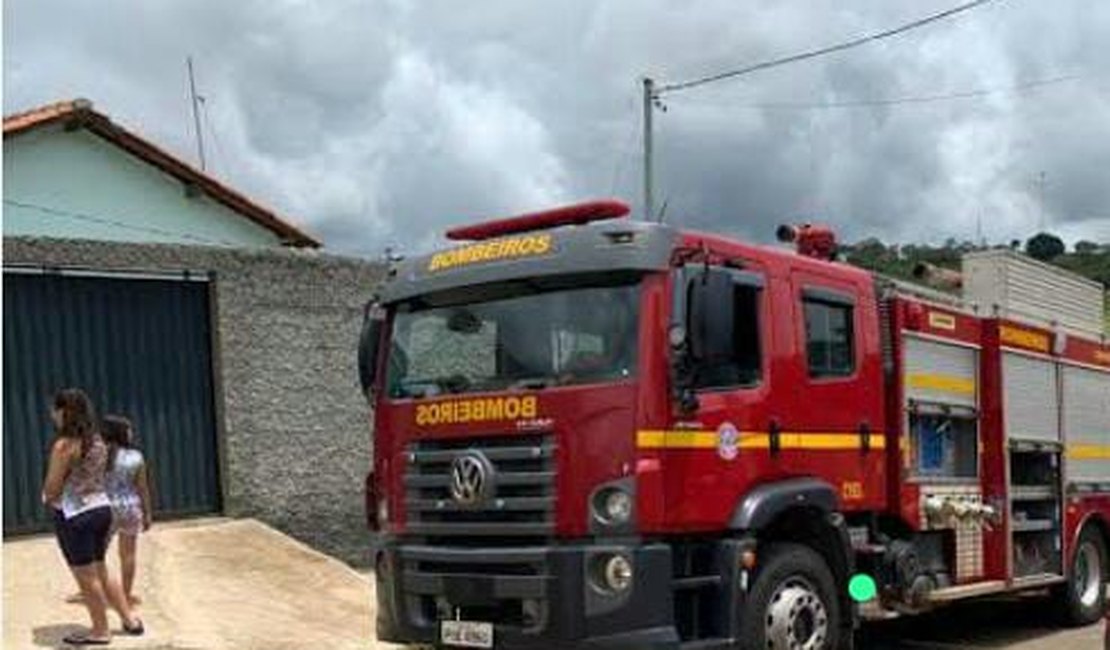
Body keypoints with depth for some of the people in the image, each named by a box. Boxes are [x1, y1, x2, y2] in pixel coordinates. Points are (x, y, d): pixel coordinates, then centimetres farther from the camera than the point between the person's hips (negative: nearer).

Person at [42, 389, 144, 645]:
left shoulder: (64, 445, -17)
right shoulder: (98, 441, 6)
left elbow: (52, 489, -15)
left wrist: (48, 497, 8)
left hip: (75, 515, -8)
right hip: (102, 508, 8)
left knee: (87, 577, 5)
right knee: (100, 573, 20)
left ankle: (101, 631, 16)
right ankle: (130, 620, 25)